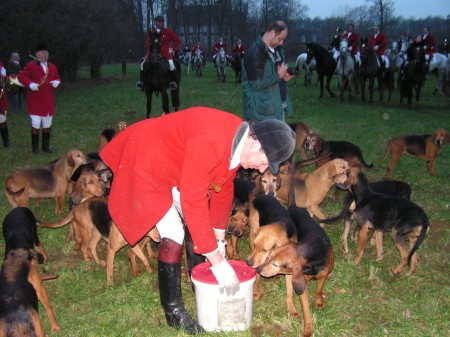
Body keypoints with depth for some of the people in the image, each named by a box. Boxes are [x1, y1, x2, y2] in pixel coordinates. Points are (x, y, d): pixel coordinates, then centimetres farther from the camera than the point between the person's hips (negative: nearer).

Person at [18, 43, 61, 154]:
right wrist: (30, 84, -25)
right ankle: (35, 146, 9)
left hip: (48, 101, 5)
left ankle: (46, 146, 23)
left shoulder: (52, 67, 11)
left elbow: (57, 78, 18)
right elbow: (21, 76, -9)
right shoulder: (31, 65, -5)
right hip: (35, 101, -5)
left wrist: (57, 82, -6)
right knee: (36, 124, -5)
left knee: (47, 124, 11)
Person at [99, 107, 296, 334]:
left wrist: (219, 239, 8)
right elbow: (193, 202, -35)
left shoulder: (239, 139, -9)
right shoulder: (209, 142, -38)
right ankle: (173, 311, 2)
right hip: (145, 161, -9)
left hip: (173, 166, 9)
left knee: (196, 223, 12)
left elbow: (223, 189, 3)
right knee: (173, 235, -14)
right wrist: (217, 261, -30)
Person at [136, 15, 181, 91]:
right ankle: (141, 81, -3)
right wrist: (150, 49, -8)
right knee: (143, 64, -13)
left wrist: (173, 49, -1)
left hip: (165, 52, -3)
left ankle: (173, 82, -19)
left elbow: (177, 40, 7)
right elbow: (147, 43, 12)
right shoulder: (151, 32, 11)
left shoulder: (168, 31, 5)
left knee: (171, 64, -32)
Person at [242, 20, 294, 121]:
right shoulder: (255, 52, -19)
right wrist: (278, 75, -15)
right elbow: (257, 84, -23)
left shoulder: (275, 49, 8)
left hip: (276, 106, 9)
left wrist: (284, 75, 1)